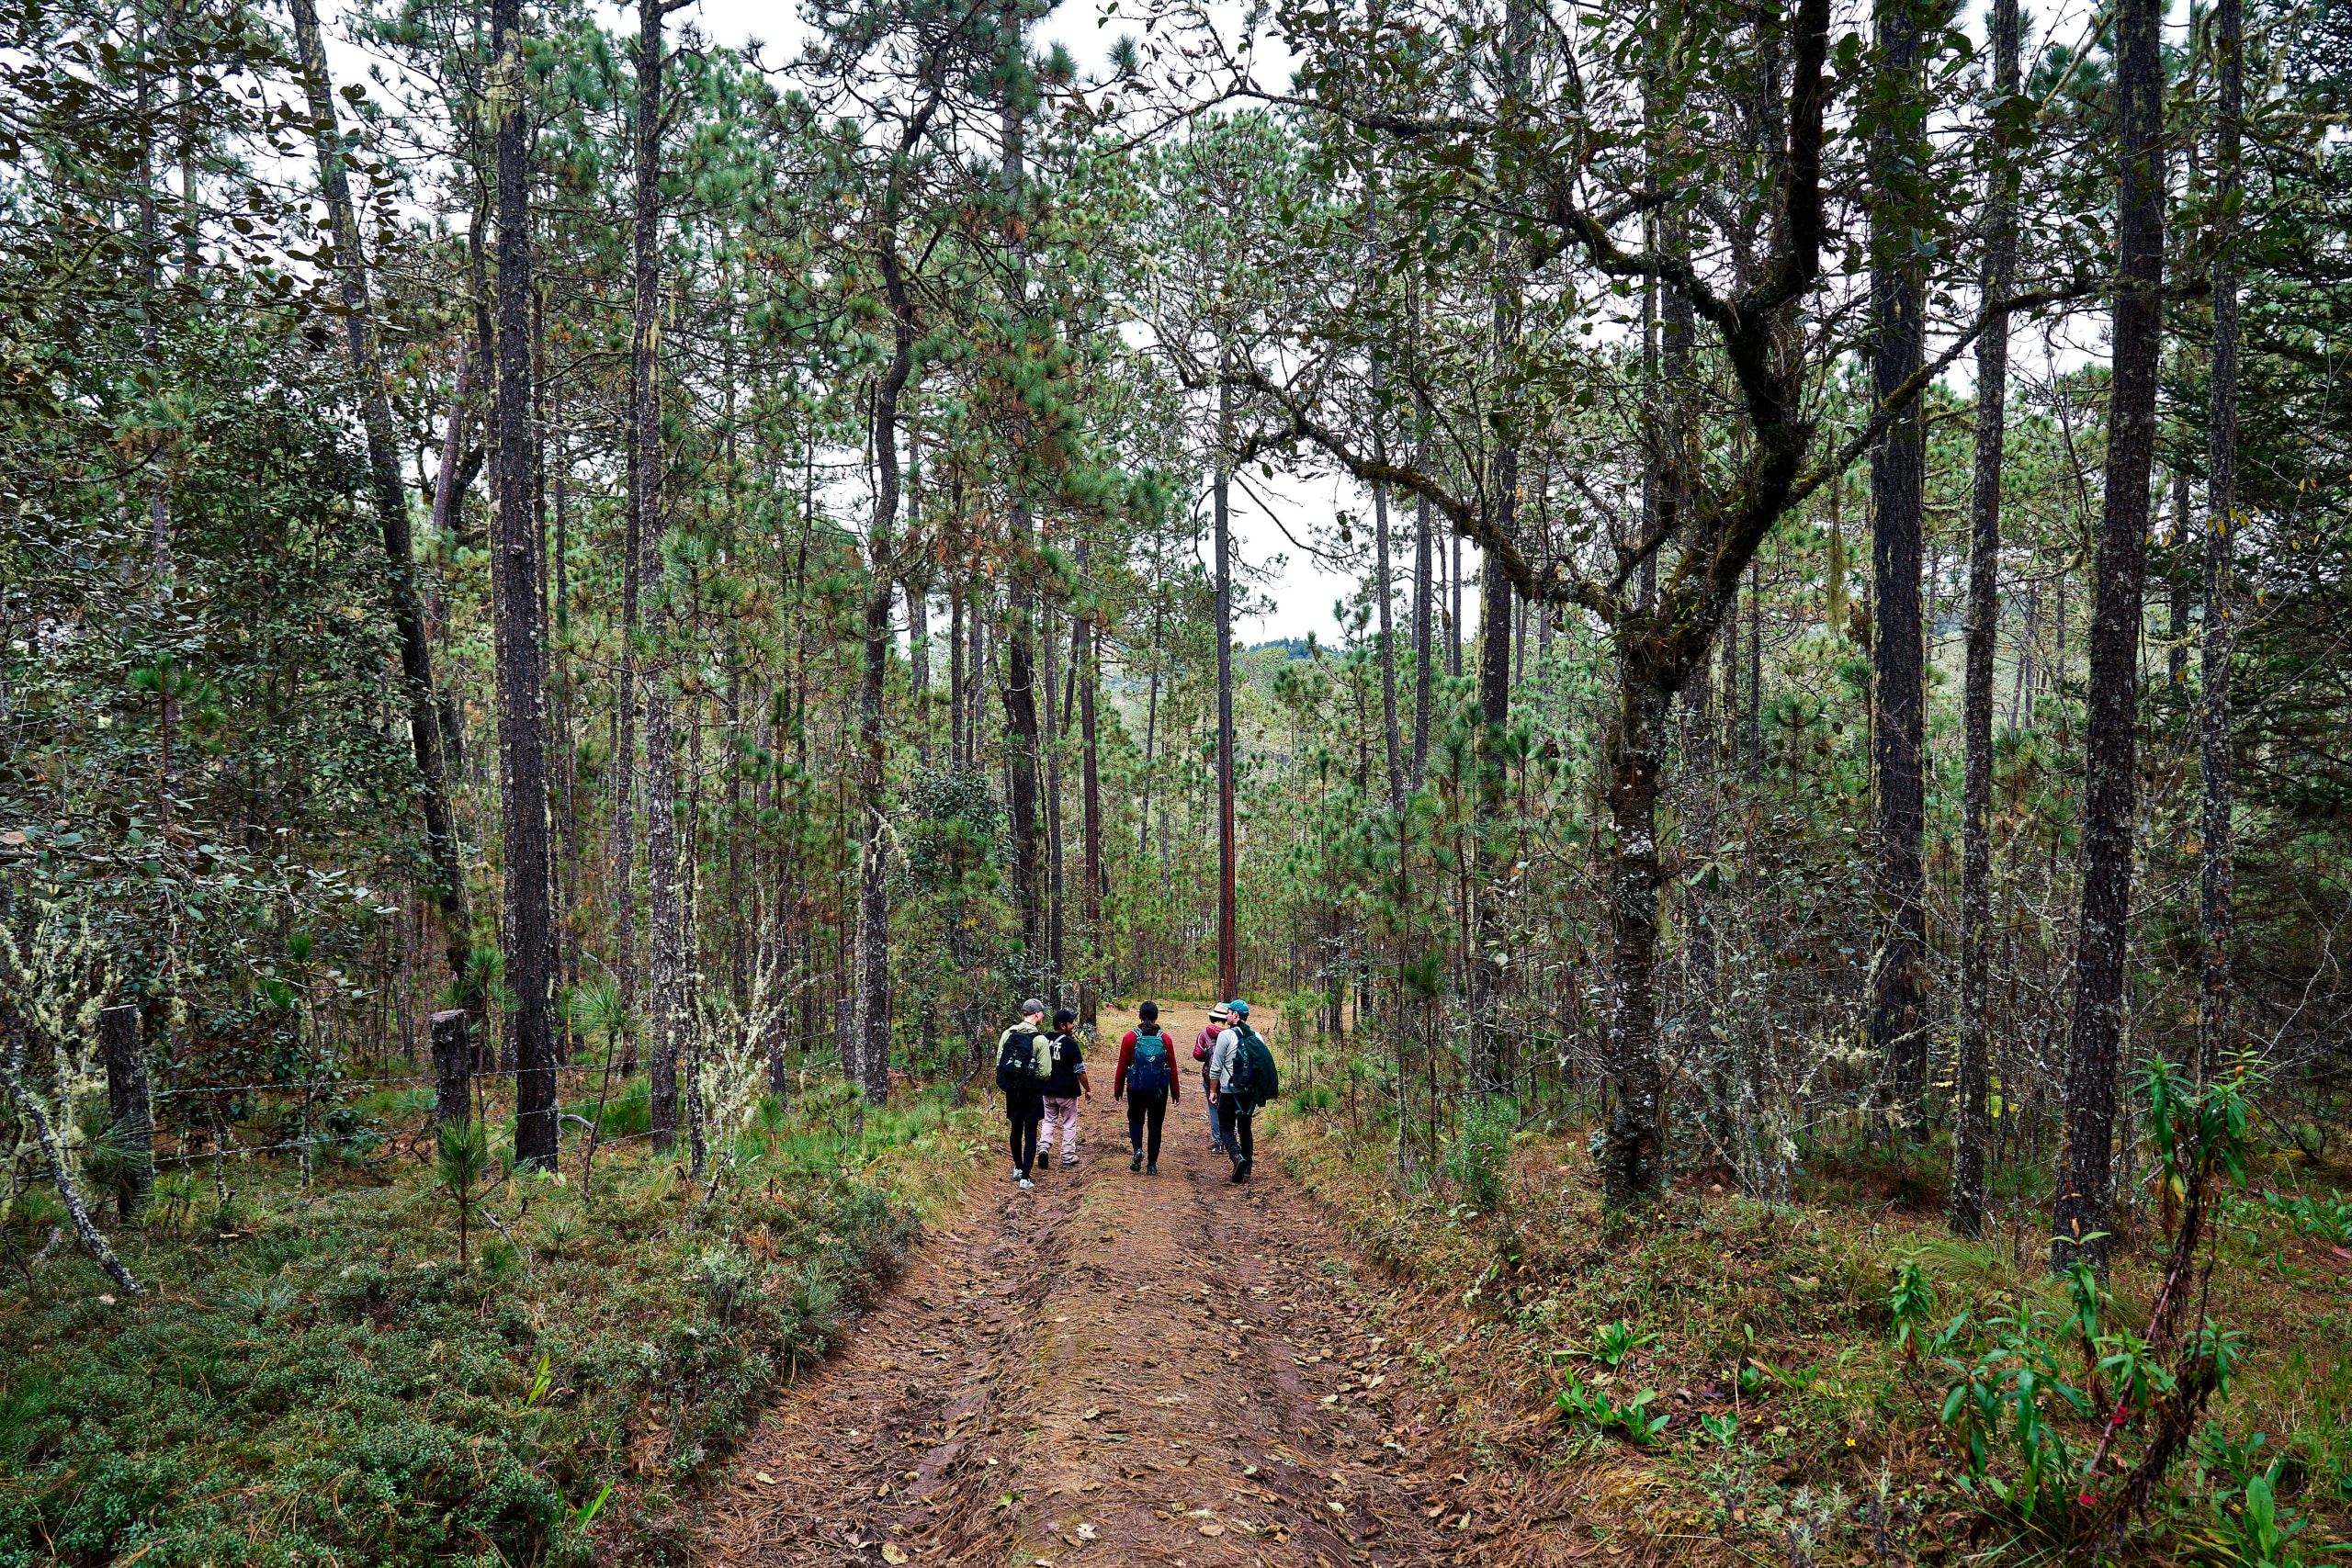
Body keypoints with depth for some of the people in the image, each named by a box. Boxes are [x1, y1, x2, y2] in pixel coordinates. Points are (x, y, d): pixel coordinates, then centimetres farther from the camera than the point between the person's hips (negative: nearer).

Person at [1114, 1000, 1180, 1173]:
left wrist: (1117, 1090, 6)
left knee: (1135, 1119, 21)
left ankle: (1138, 1148, -4)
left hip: (1136, 1088, -1)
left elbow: (1122, 1066, -3)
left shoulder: (1130, 1037, -5)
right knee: (1155, 1125, 10)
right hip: (1159, 1090, 1)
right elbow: (1173, 1068, 1)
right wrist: (1175, 1092, 10)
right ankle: (1152, 1165, 10)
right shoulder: (1165, 1039, -1)